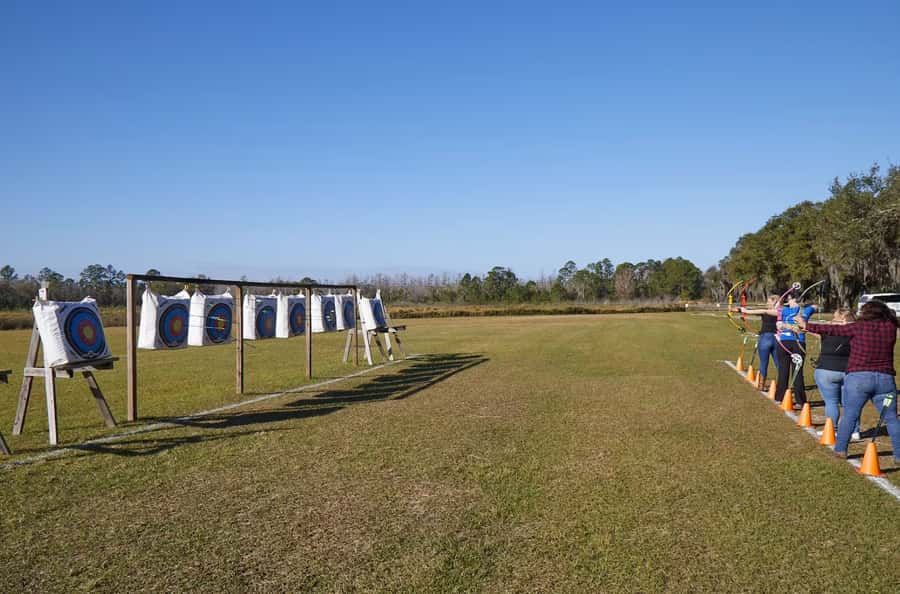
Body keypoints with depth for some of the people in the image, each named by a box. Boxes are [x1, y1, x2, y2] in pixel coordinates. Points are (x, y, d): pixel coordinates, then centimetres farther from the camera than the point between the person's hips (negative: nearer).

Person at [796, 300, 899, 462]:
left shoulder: (859, 327, -5)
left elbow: (832, 330, 0)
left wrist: (806, 326, 10)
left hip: (858, 377, -2)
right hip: (885, 379, 2)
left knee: (849, 415, 6)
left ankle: (840, 449, 11)